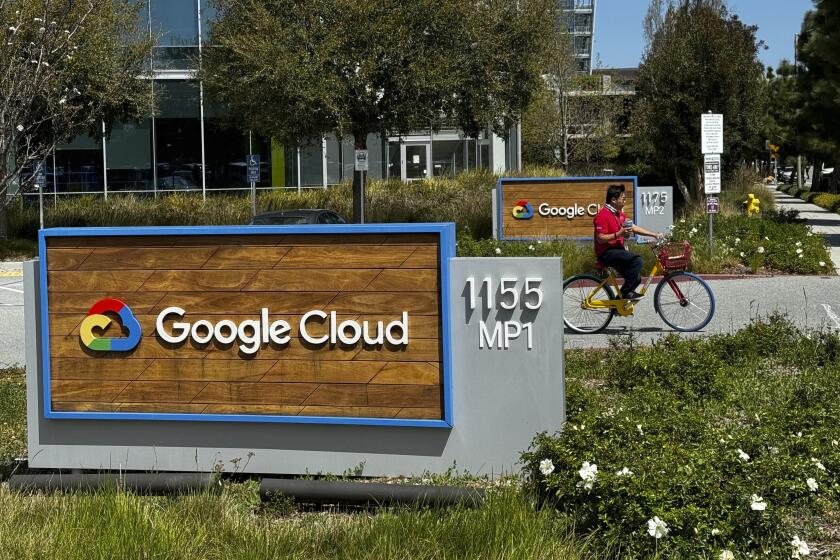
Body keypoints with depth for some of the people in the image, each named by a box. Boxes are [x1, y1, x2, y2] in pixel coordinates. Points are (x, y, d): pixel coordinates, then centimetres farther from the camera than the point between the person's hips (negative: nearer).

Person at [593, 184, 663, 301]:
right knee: (636, 259, -27)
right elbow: (600, 239, -20)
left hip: (617, 250, 10)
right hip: (606, 253, -10)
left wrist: (654, 234, 11)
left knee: (636, 279, 11)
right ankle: (626, 292, -20)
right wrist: (619, 234, -25)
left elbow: (634, 227, 16)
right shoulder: (603, 215, -15)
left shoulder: (619, 214, 14)